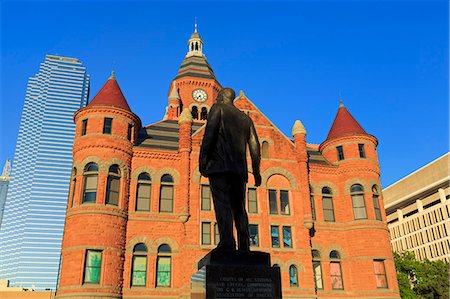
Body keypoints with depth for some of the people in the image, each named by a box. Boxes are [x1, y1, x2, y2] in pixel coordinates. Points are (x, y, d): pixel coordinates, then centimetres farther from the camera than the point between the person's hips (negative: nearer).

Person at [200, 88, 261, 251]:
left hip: (220, 164, -5)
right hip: (239, 168, 5)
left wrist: (203, 158, -9)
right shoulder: (245, 118, 25)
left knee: (222, 204, -10)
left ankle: (227, 243, -19)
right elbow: (255, 146, 17)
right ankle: (244, 247, 0)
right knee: (239, 207, 6)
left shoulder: (218, 108, 10)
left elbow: (210, 132, -7)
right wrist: (256, 172, 17)